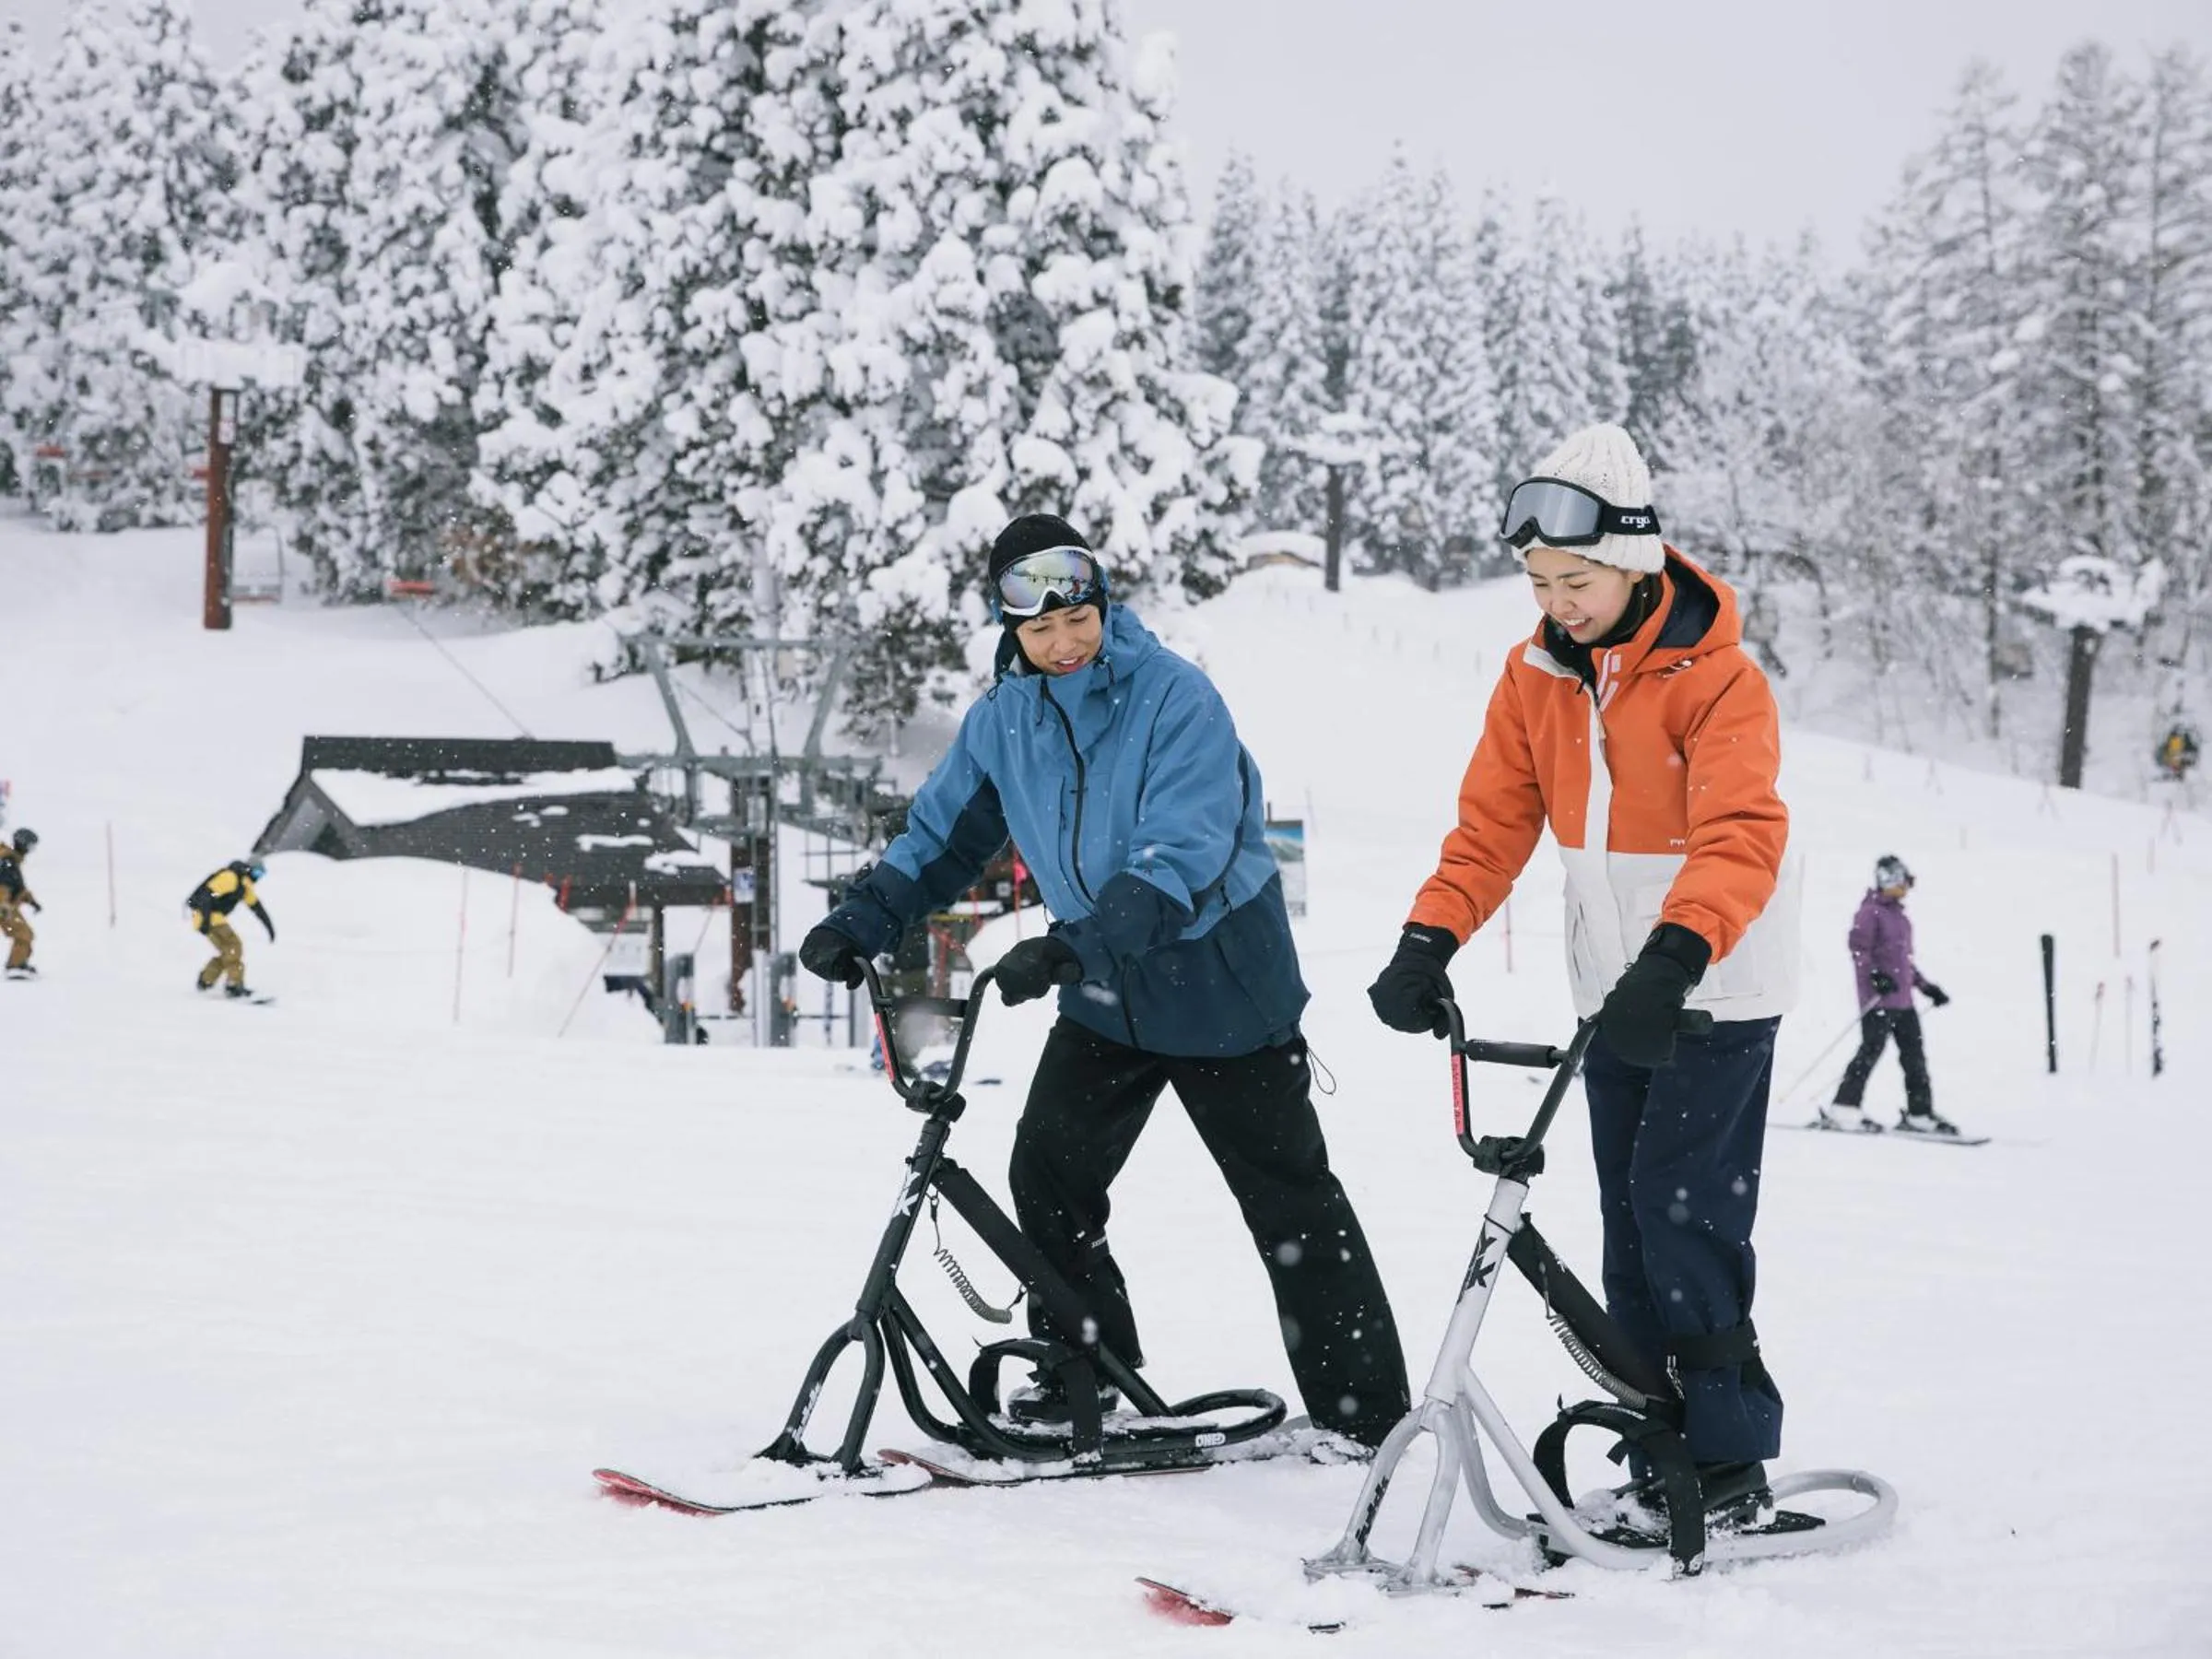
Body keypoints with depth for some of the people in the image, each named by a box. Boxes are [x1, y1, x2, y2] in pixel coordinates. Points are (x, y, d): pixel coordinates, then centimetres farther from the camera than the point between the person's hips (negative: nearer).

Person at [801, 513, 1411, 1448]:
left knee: (1293, 1205, 2)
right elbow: (941, 835, 9)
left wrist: (1074, 945, -42)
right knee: (1048, 1177, -2)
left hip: (1219, 987, -5)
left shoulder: (1175, 698, -21)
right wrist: (861, 924, -7)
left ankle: (1366, 1414, 11)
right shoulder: (1002, 720, -2)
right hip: (1104, 996, 6)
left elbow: (1180, 856, -31)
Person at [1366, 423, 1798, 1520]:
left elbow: (1740, 839, -31)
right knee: (1630, 1219, 8)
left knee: (1680, 1202, -13)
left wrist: (1672, 958, -47)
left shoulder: (1715, 678, -18)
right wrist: (1427, 942, -18)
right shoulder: (1536, 676, 1)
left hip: (1719, 988, -6)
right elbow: (1492, 822, -1)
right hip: (1615, 993, 7)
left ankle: (1732, 1453, -6)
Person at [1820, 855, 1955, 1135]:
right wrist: (1875, 976, -29)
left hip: (1902, 998, 8)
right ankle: (1842, 1109, -9)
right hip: (1879, 996, -8)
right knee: (1872, 1048, -12)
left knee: (1914, 1054, 6)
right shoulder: (1871, 912, -6)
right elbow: (1858, 948, -16)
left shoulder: (1900, 916, 19)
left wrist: (1926, 986, 25)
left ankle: (1919, 1113, 12)